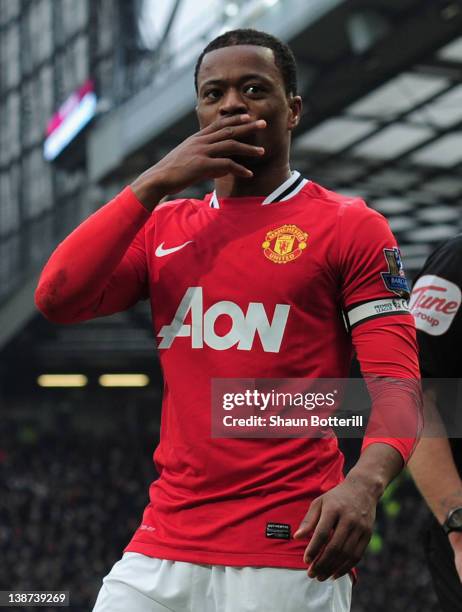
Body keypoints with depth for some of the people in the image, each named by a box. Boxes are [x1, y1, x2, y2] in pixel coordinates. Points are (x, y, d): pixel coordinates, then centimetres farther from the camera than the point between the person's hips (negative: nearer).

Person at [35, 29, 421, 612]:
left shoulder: (350, 226, 2)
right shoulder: (163, 225, 16)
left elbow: (396, 381, -6)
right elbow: (57, 298, 1)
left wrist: (366, 480, -25)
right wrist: (153, 183, -2)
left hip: (287, 553, -4)